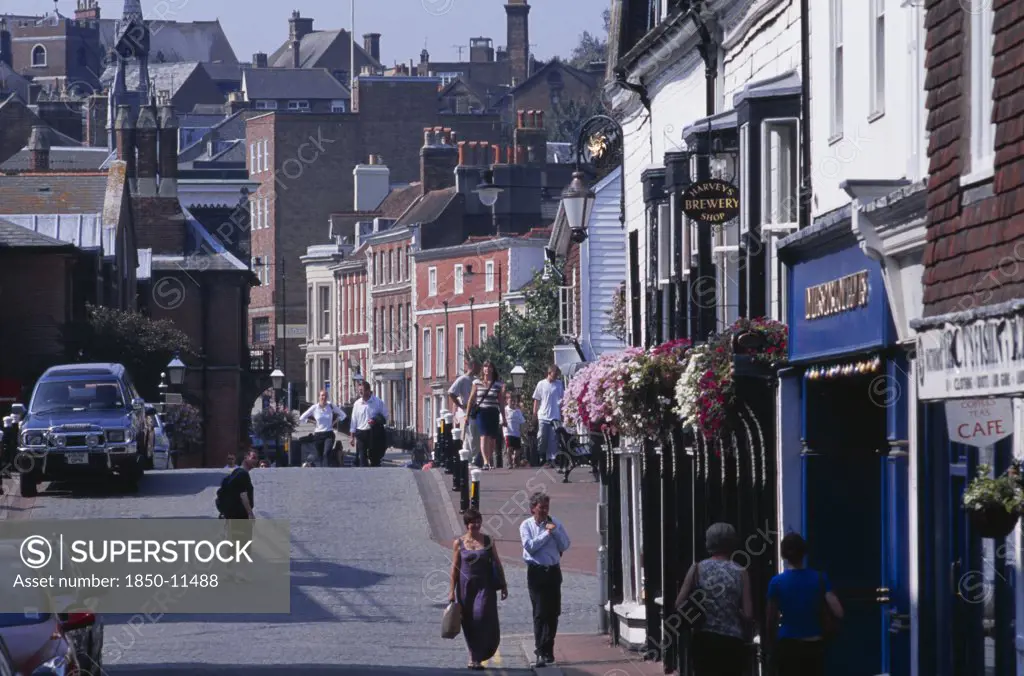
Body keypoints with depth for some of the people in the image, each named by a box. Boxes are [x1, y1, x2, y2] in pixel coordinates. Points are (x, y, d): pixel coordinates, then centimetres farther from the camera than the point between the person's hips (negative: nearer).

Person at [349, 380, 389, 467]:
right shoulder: (357, 404, 4)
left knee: (374, 457, 6)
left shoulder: (377, 402, -2)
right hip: (361, 433, 1)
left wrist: (376, 420, -16)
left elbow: (385, 416, 3)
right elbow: (354, 420, 8)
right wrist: (353, 436, 7)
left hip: (374, 434, -1)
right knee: (361, 458, -5)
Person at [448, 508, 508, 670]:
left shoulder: (489, 541, 4)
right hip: (466, 586, 1)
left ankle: (476, 658, -10)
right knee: (469, 622, 6)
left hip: (485, 586, -1)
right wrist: (452, 590, 2)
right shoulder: (459, 543, 2)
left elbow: (497, 564, 9)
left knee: (482, 618, -14)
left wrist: (503, 585, 8)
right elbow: (455, 567, 5)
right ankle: (474, 655, 21)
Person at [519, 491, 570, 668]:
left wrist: (555, 531, -10)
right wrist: (546, 533, -12)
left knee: (553, 612, 7)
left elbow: (565, 545, 3)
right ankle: (541, 652, -9)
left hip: (553, 571, 3)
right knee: (539, 613, -8)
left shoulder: (555, 523, 7)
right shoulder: (526, 525, -1)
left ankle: (548, 648, 19)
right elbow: (529, 545, -14)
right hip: (536, 572, -3)